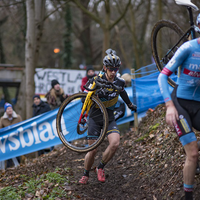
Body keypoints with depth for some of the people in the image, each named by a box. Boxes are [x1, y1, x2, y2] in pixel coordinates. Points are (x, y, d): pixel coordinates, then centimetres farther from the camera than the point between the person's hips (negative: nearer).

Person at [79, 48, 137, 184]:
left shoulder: (119, 82, -2)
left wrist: (131, 105, 34)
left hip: (109, 117, 3)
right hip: (95, 117, -3)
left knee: (115, 143, -22)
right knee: (93, 149, -2)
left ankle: (101, 168, 1)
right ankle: (86, 174, 24)